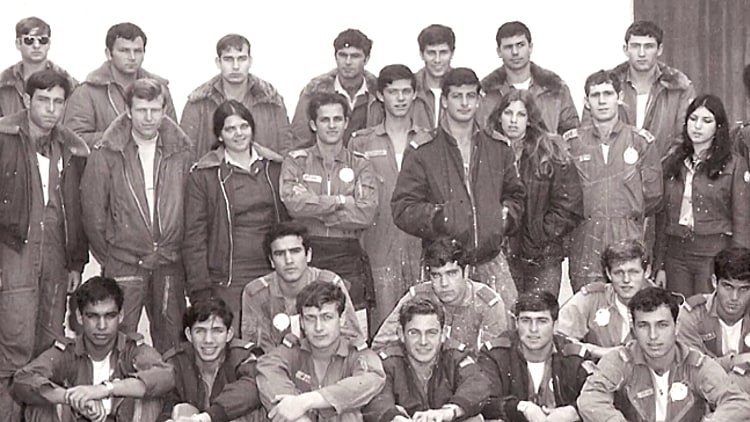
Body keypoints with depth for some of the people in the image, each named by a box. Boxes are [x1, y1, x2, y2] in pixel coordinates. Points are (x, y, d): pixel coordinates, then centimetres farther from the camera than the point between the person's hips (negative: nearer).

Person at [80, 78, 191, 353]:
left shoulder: (181, 152, 4)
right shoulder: (106, 155, -3)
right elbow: (93, 211, 0)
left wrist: (179, 251, 4)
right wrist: (106, 256, 2)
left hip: (170, 262, 2)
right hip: (123, 264, -2)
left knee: (171, 341, 6)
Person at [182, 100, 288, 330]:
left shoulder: (275, 167, 10)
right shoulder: (203, 175, 1)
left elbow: (289, 223, 15)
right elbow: (194, 236, -1)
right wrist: (200, 288, -7)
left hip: (273, 276, 3)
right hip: (227, 281, -3)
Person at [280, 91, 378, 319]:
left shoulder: (360, 164, 11)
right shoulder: (296, 161, 9)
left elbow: (366, 213, -6)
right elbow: (293, 203, -10)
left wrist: (315, 207, -7)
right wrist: (341, 201, -6)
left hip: (348, 257, 1)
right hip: (306, 255, -1)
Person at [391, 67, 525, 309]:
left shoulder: (498, 150, 13)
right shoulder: (423, 153, 0)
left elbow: (514, 195, 25)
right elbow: (402, 209, -3)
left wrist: (507, 214, 5)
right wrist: (437, 216, -17)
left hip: (491, 260, 3)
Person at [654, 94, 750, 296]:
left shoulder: (734, 164, -2)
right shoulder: (672, 161, 12)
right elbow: (662, 217, 12)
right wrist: (660, 265, 8)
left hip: (714, 255, -4)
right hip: (676, 255, 4)